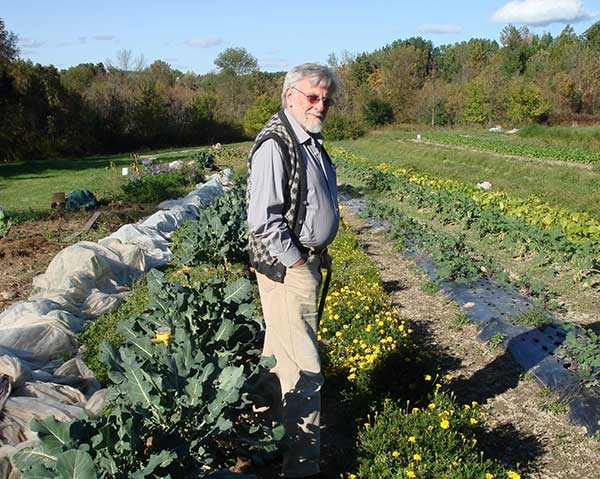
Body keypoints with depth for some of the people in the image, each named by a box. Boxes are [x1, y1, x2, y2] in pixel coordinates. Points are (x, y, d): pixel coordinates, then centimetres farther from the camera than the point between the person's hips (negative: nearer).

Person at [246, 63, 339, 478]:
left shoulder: (310, 141, 13)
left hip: (307, 261, 10)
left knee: (281, 355, 21)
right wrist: (296, 263, -17)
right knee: (303, 369, -4)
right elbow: (263, 220, -25)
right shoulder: (275, 146, -19)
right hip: (286, 270, -10)